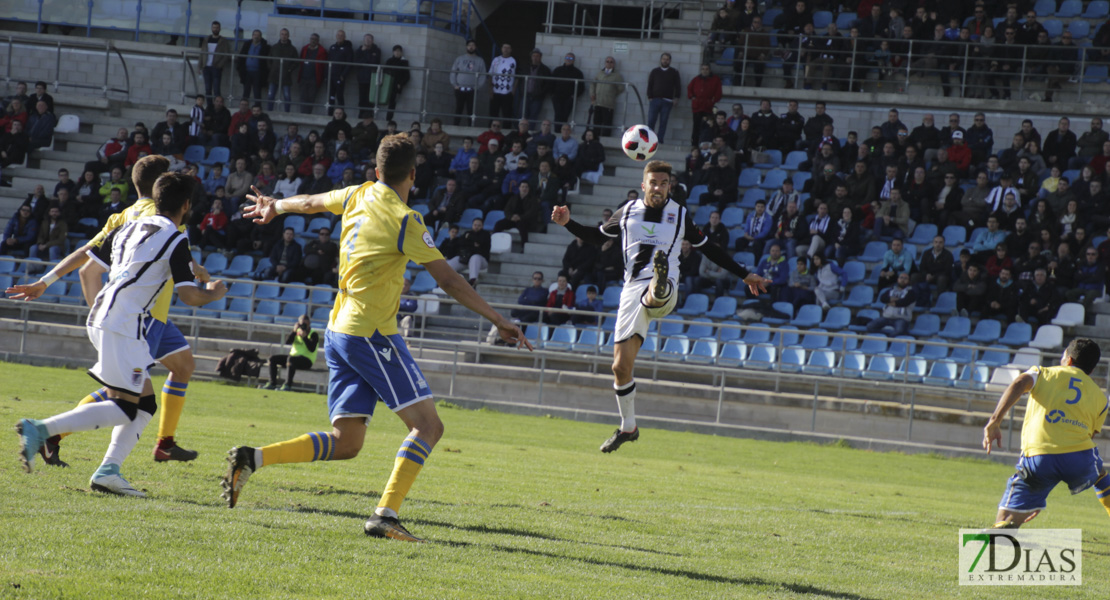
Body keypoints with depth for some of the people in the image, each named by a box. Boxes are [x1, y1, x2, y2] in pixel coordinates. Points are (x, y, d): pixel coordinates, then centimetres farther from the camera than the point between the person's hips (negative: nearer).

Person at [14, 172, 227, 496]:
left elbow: (89, 269, 23)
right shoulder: (176, 240, -5)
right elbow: (189, 296, -9)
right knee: (126, 407, -10)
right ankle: (40, 430, -19)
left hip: (100, 320, 9)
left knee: (144, 404, 12)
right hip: (122, 325, -9)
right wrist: (214, 292, 11)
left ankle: (108, 470, -1)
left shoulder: (128, 229, 17)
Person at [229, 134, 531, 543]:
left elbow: (311, 203, 30)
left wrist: (275, 206, 52)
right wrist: (498, 321, -8)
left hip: (338, 331, 8)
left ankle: (253, 459, -2)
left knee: (345, 441, 9)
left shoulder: (357, 198, 10)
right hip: (371, 334, -8)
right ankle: (385, 515, -19)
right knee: (427, 425, -8)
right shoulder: (403, 220, -12)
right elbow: (448, 280, -13)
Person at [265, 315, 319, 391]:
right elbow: (287, 342, 2)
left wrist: (304, 336, -21)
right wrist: (294, 331, -10)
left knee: (290, 359, -39)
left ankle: (288, 385, -40)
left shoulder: (313, 334, -3)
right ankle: (272, 384, -6)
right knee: (272, 359, -5)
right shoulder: (297, 331, 15)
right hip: (294, 356, 7)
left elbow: (312, 349, -17)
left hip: (307, 360, -7)